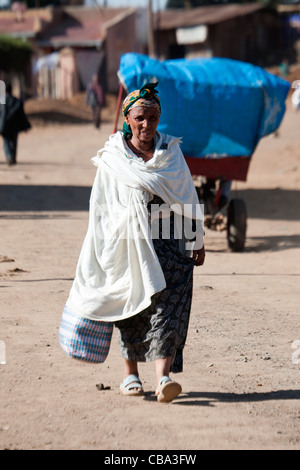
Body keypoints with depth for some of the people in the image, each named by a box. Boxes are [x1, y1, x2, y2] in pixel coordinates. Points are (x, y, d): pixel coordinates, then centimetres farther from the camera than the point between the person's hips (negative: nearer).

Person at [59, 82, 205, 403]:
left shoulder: (171, 152, 8)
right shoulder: (112, 158, 2)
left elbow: (189, 199, 12)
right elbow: (99, 208, 5)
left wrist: (197, 241, 11)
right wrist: (102, 251, 2)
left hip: (168, 242, 1)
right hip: (127, 242, -1)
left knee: (167, 306, -11)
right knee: (131, 305, 5)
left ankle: (163, 377, -19)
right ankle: (130, 374, 22)